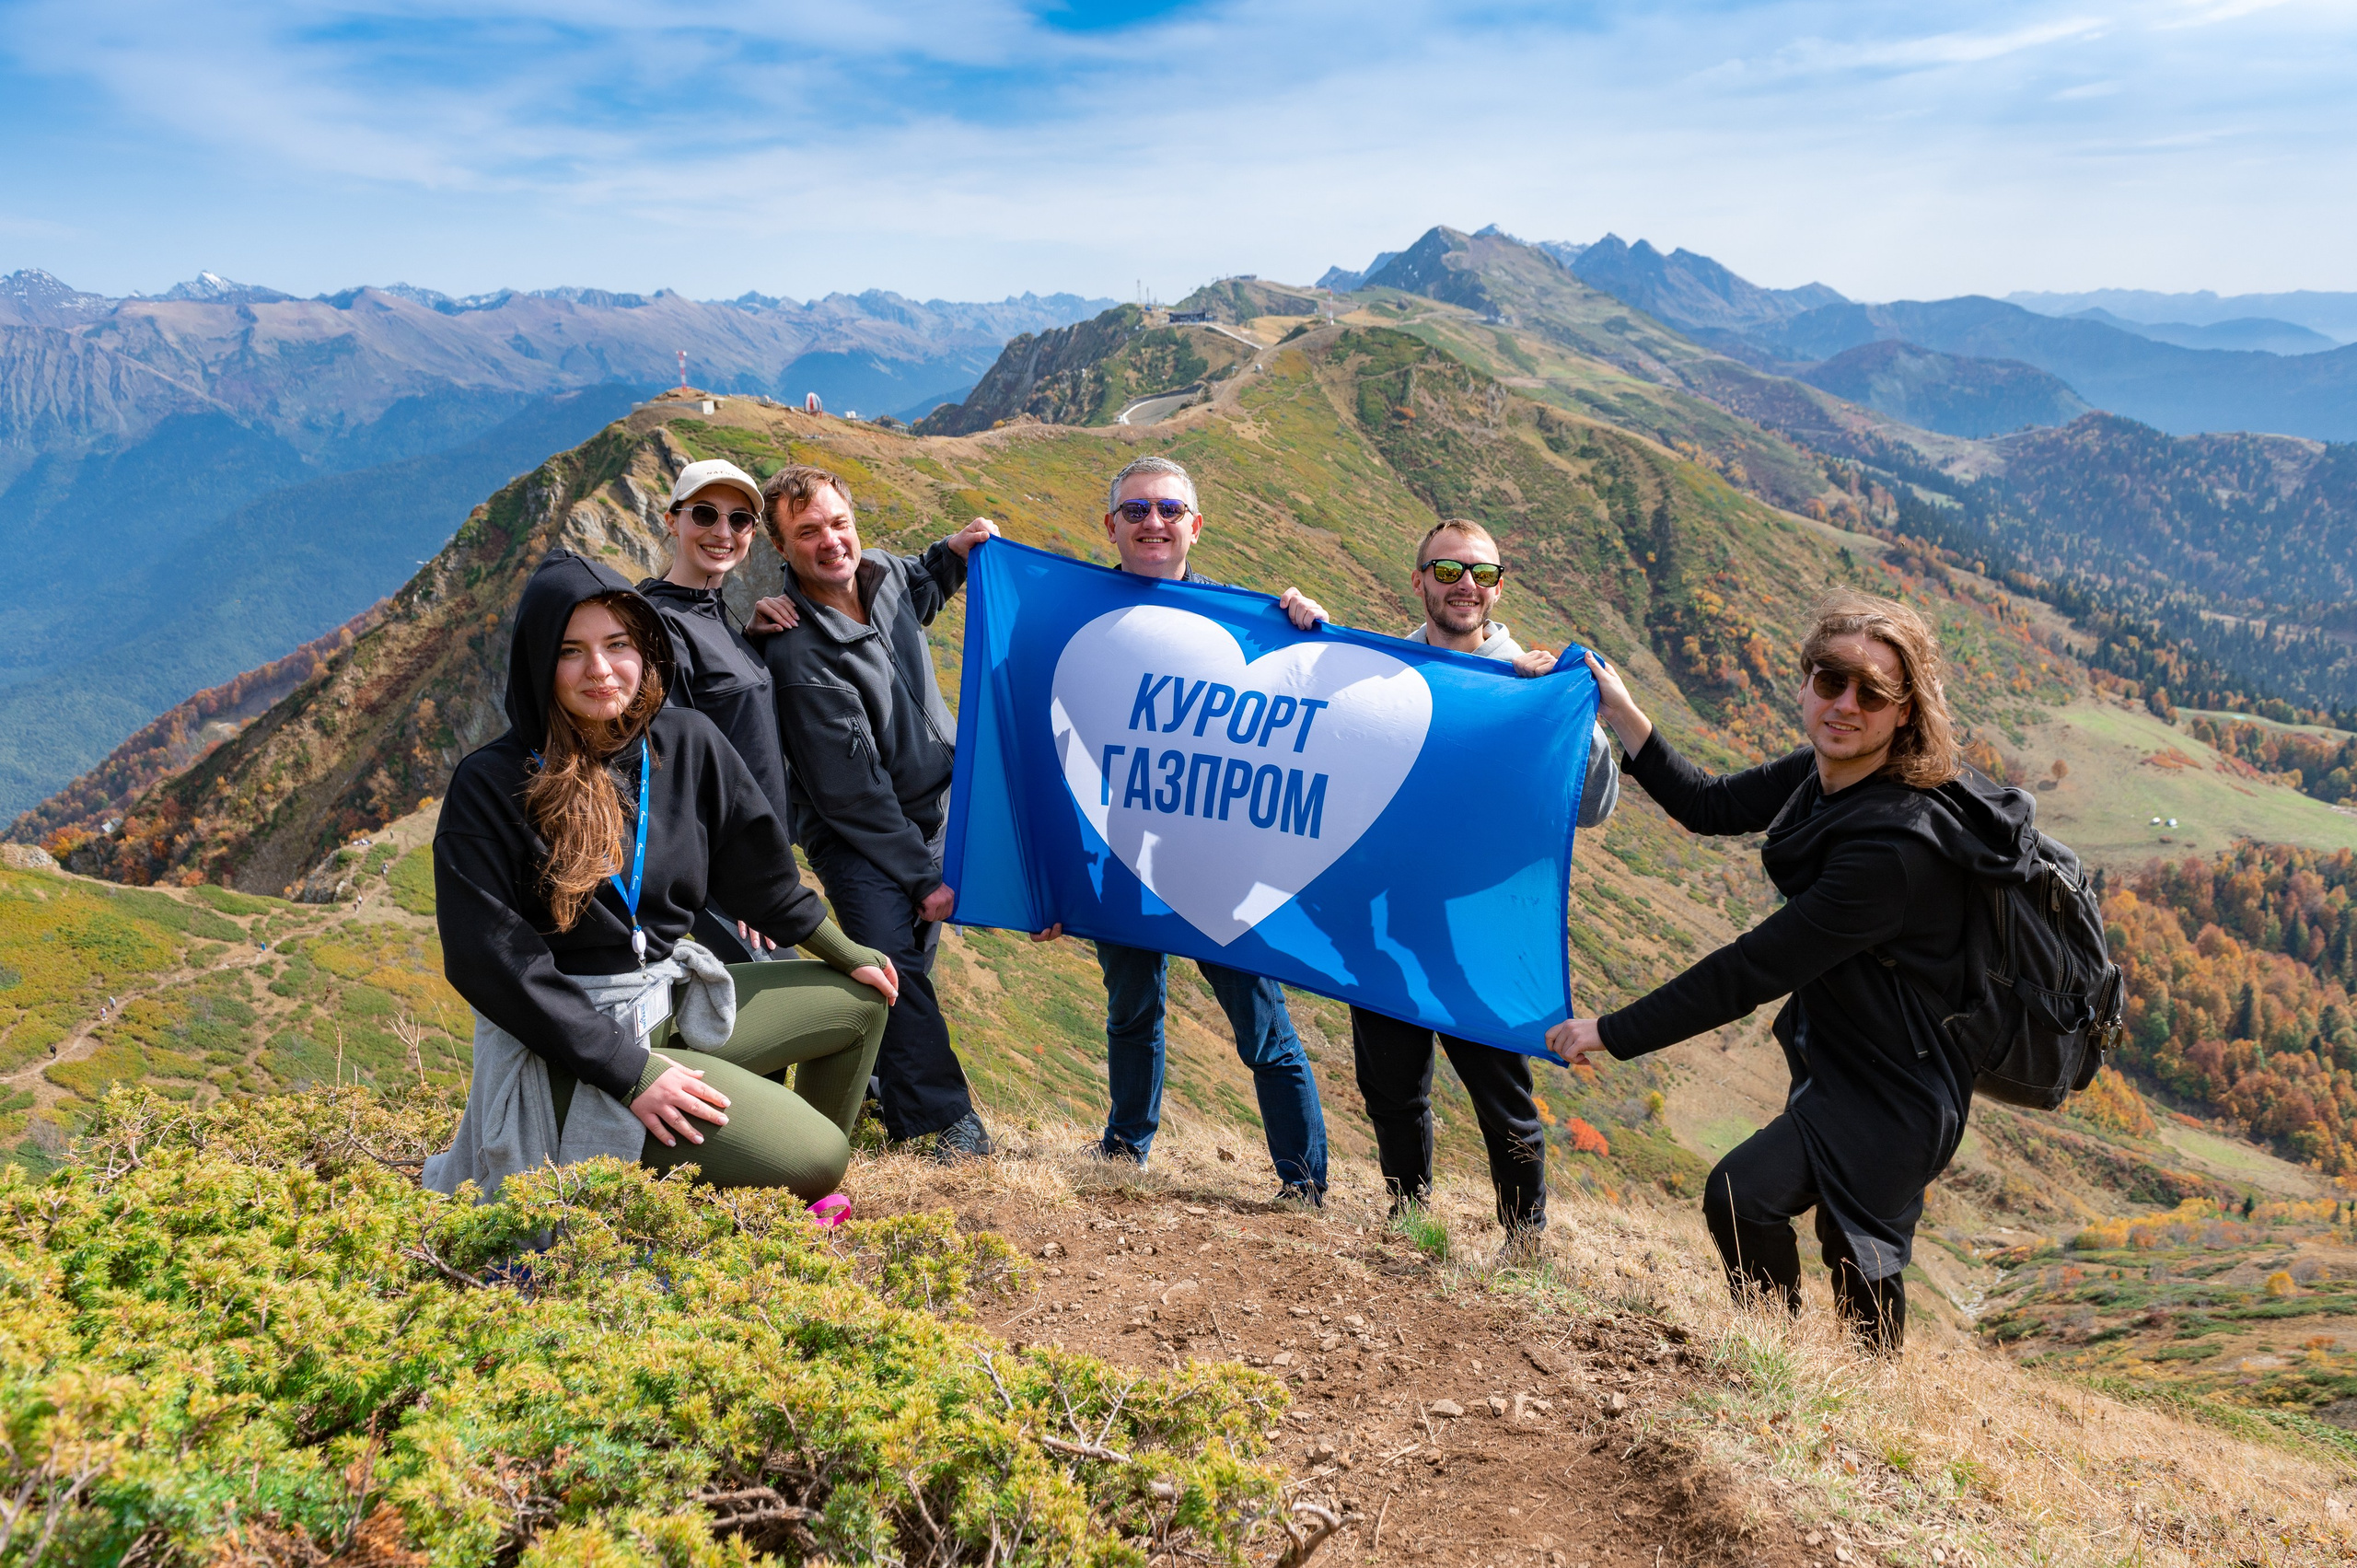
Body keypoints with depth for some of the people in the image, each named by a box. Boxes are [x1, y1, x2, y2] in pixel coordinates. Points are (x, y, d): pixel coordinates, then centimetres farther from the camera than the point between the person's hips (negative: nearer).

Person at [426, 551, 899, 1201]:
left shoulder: (686, 742, 0)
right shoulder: (491, 785, -16)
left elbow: (753, 868, 14)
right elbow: (490, 959, -19)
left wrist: (847, 954, 19)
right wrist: (629, 1072, -22)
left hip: (673, 1002, 7)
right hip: (568, 1045, -7)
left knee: (861, 1000, 15)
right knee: (809, 1161, -18)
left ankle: (804, 1202, 27)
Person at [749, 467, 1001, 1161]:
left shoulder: (884, 573, -3)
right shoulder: (799, 653, -24)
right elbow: (852, 789, -21)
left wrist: (953, 553, 6)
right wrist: (923, 876, -16)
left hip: (934, 806, 7)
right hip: (854, 829, -6)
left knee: (907, 961, 8)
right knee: (891, 957, -19)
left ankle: (875, 1078, 28)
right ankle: (946, 1117, -10)